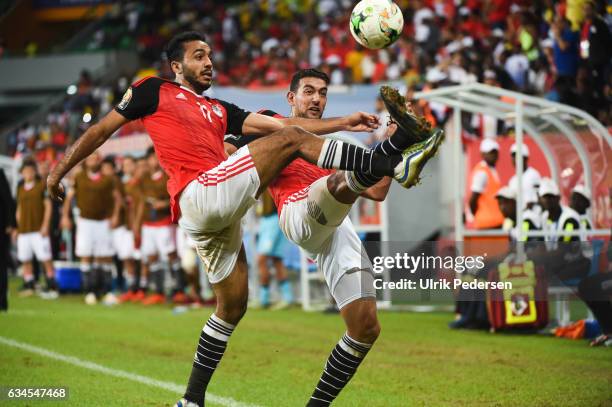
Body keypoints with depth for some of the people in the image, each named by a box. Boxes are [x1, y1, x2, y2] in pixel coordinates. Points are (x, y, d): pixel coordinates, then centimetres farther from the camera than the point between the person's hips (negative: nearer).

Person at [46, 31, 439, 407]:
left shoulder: (219, 110, 28)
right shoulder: (153, 90, 12)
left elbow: (278, 123, 21)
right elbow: (102, 130, 16)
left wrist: (344, 123, 12)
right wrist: (59, 171, 17)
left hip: (220, 215, 8)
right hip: (201, 195, -8)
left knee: (233, 305, 11)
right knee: (292, 139, -13)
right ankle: (397, 165, -21)